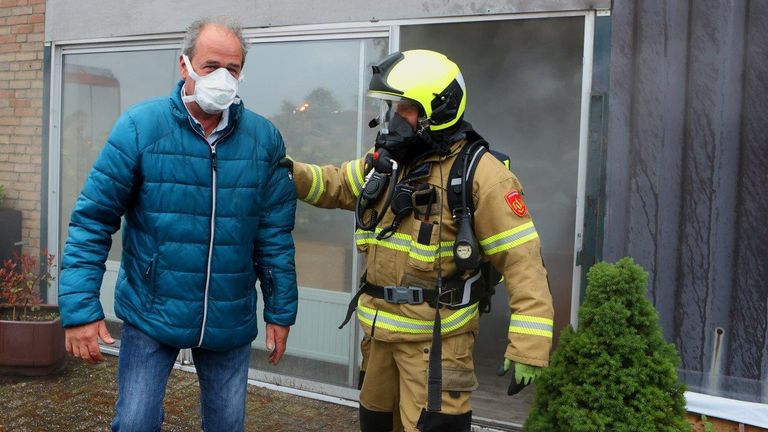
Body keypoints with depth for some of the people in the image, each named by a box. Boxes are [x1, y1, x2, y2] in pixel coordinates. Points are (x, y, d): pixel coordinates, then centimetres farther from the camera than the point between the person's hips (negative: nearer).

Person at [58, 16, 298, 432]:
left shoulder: (264, 137, -4)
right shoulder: (139, 127, -11)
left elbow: (275, 234, 1)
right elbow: (92, 220, -9)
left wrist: (280, 311, 3)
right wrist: (81, 308, -14)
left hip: (230, 320, 2)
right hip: (150, 314, -2)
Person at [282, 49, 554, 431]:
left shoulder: (478, 173, -16)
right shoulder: (384, 161, 7)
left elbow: (521, 259, -19)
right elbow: (333, 186, 22)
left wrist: (528, 345, -25)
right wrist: (290, 172, 1)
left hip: (436, 338, -7)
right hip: (378, 329, 8)